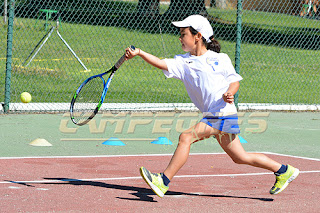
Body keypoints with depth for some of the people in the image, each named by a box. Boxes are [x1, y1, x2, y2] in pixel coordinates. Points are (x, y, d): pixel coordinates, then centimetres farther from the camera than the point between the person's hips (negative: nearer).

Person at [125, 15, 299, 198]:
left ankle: (164, 181, -18)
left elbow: (235, 80, 5)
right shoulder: (183, 62, 11)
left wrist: (229, 93, -16)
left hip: (224, 113, -7)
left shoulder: (220, 59, 1)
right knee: (240, 158, 14)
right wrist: (139, 53, -14)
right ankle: (283, 170, 28)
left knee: (186, 137, -20)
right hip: (211, 116, 7)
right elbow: (162, 64, -2)